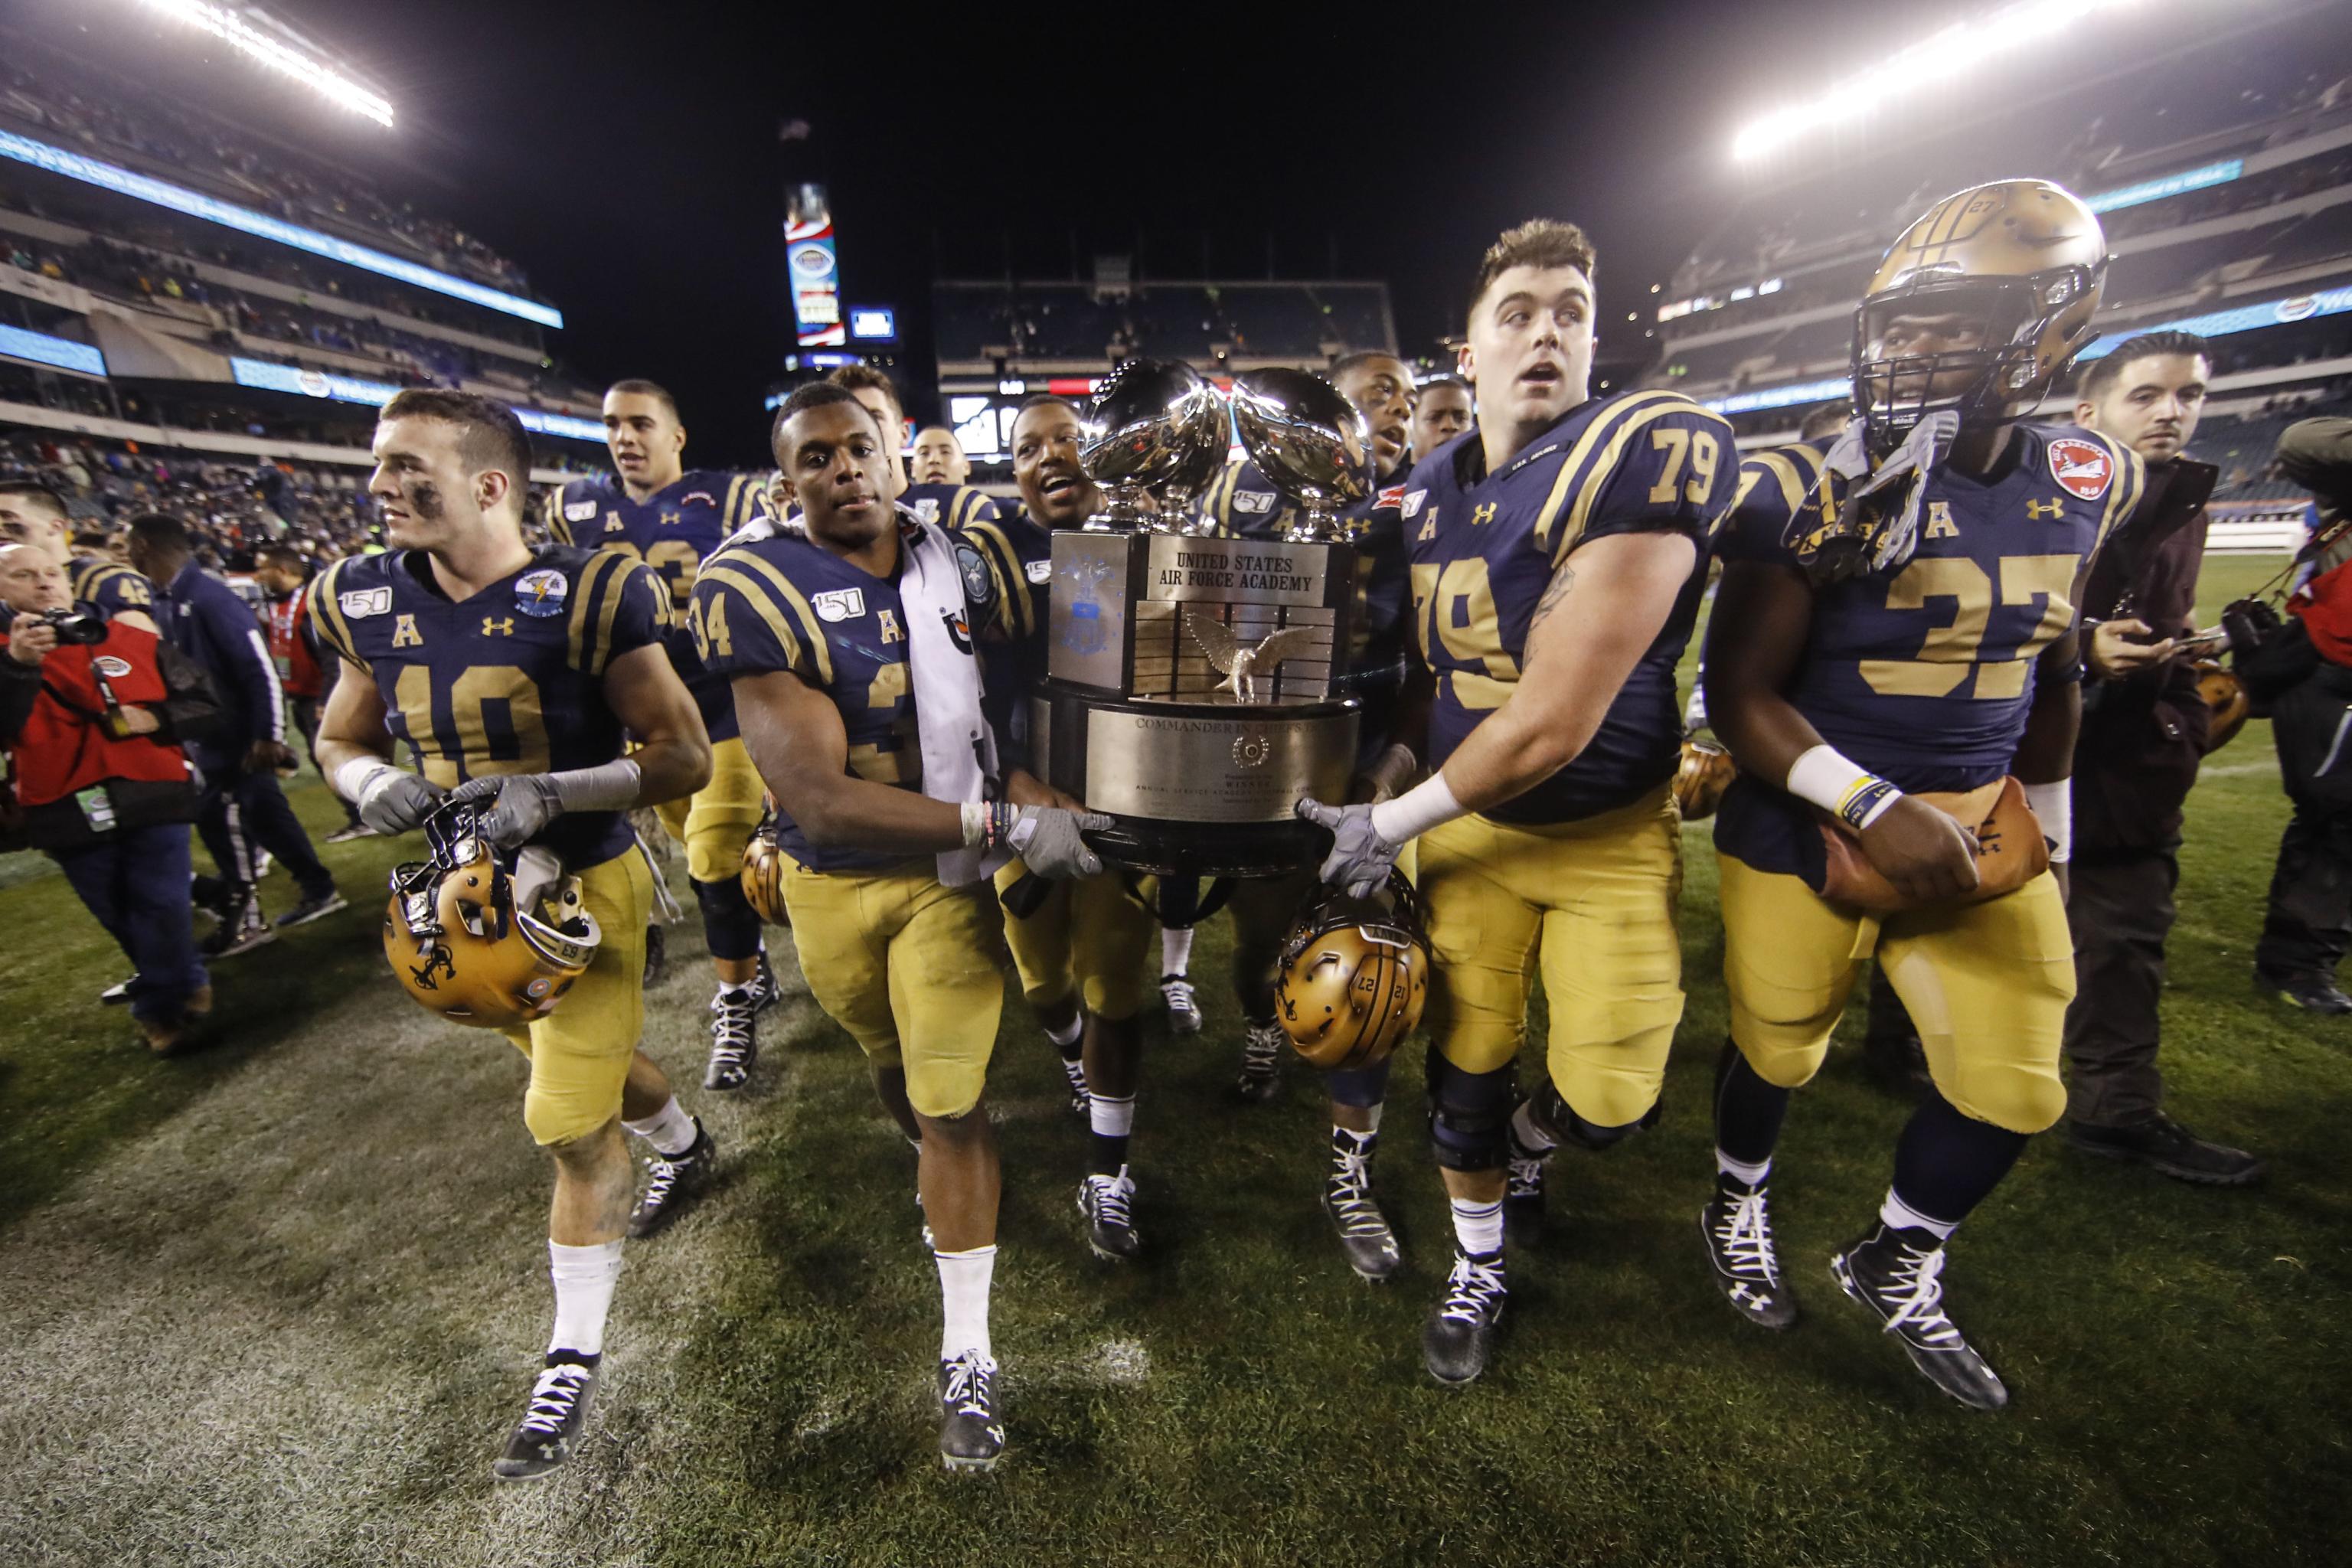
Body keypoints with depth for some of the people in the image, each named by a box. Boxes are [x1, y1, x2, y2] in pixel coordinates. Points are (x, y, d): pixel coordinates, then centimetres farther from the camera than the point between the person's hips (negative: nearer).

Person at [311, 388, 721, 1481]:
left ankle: (573, 1360, 19)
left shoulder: (586, 597, -19)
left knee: (571, 1125, -1)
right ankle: (686, 1147, 56)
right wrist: (372, 781, -10)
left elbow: (685, 758, -18)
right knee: (592, 1060, 25)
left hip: (581, 886, -6)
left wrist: (553, 793, -30)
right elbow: (339, 739, 13)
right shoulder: (367, 600, 0)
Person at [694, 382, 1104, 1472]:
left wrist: (1028, 785, -16)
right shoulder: (759, 592, -20)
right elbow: (819, 799, -28)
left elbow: (1008, 694, 5)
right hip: (833, 880, -1)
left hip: (950, 869, 1)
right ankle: (936, 1154, 60)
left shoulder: (958, 557, -4)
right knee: (891, 1063, 24)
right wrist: (1006, 823, -32)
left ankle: (967, 1354, 21)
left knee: (953, 1103, 3)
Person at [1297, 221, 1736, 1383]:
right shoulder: (1425, 491, 0)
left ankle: (1531, 1139, 39)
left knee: (1609, 1097, 0)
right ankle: (1478, 1270, 37)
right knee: (1465, 1070, 10)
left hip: (1609, 836, -3)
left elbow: (1554, 726, -25)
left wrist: (1391, 825, -15)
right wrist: (1399, 817, 2)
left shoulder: (1645, 456, -21)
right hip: (1471, 827, 4)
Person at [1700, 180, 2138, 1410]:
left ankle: (1896, 1268, 38)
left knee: (2014, 1088, 11)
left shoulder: (2086, 484, 3)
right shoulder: (1819, 490, -17)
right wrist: (1877, 812, -27)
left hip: (1981, 827, 6)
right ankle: (1737, 1206, 43)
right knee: (1778, 1048, 12)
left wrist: (2047, 832, 18)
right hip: (1806, 830, -5)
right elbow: (1739, 693, -18)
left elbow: (2050, 669, 14)